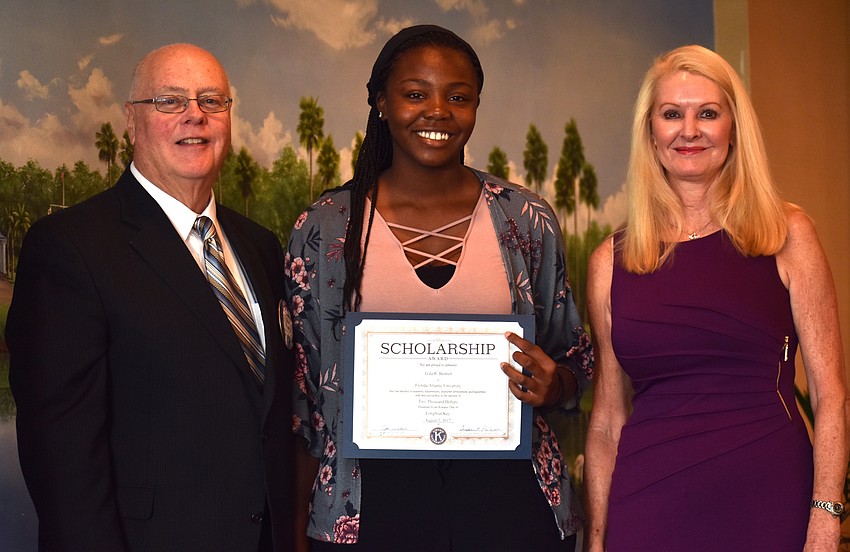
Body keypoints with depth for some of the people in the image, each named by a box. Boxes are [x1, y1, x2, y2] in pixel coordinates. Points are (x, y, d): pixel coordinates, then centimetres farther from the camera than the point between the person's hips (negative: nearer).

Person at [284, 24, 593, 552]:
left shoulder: (528, 220, 2)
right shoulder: (324, 229, -1)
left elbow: (572, 360, 11)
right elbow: (303, 394, 5)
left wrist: (553, 385, -12)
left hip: (507, 491, 1)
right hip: (373, 501, -1)